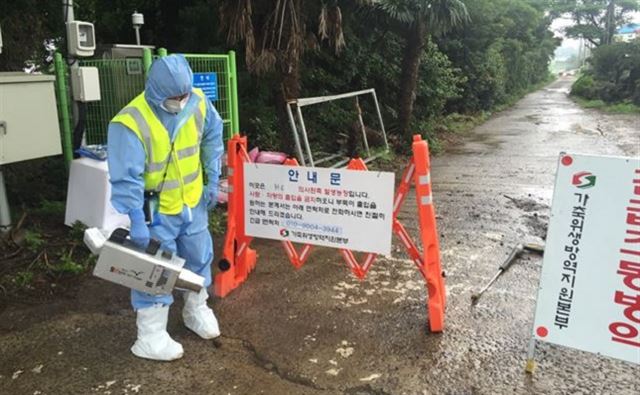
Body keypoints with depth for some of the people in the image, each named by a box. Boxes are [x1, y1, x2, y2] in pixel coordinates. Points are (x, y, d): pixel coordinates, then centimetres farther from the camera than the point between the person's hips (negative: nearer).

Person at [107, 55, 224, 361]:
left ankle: (196, 310, 44)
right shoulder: (130, 123, -27)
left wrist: (212, 180, 5)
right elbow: (125, 179, -26)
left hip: (193, 203, 6)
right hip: (155, 210, -5)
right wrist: (136, 222, -28)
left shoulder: (198, 102, -11)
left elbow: (212, 137, 7)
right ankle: (150, 338, 19)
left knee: (199, 258, 19)